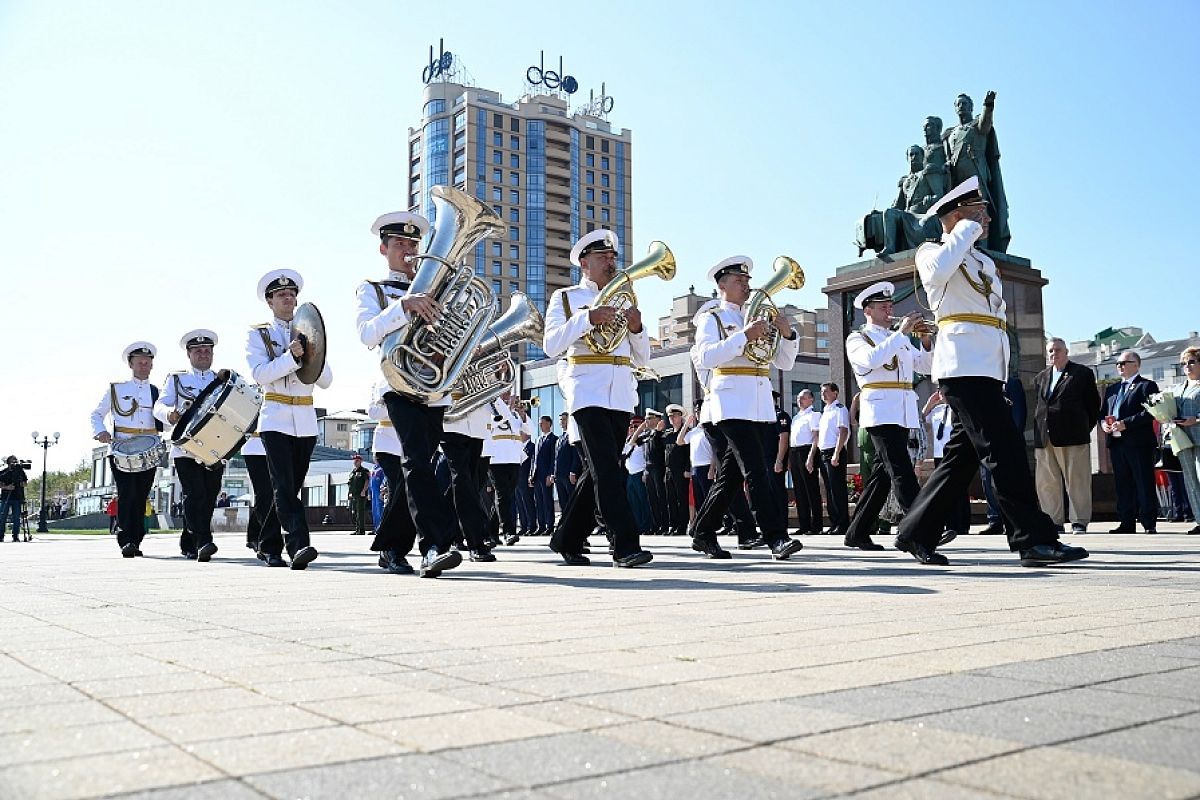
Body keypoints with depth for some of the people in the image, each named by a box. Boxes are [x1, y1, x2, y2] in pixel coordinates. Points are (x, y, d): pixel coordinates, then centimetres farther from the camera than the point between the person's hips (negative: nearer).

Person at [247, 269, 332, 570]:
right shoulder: (258, 334, 7)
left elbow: (326, 381, 10)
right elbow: (260, 375, -9)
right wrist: (291, 356, -22)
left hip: (306, 421, 4)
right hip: (276, 418, -4)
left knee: (292, 487, 8)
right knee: (284, 487, -16)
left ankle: (270, 546, 22)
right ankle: (299, 546, -25)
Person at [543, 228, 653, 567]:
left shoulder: (622, 300, 23)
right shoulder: (565, 297, 9)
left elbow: (642, 359, 19)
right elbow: (551, 346, -7)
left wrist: (636, 329, -1)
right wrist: (587, 318, -18)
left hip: (622, 395, 6)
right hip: (588, 391, -5)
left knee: (598, 470, 6)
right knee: (606, 467, -17)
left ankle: (567, 540, 18)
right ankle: (625, 545, -19)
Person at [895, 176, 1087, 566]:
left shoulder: (984, 261, 28)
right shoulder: (931, 251, 3)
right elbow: (938, 269, -24)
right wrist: (969, 228, -10)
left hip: (988, 369, 9)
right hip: (964, 366, -9)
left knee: (962, 455, 7)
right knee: (1004, 449, -14)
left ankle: (917, 533, 12)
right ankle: (1035, 539, -13)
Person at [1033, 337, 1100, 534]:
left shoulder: (1082, 373, 5)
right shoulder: (1040, 377, 18)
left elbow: (1093, 403, 7)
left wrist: (1085, 428, 5)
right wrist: (1038, 432, 9)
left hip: (1073, 436, -4)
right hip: (1044, 439, 4)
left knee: (1077, 481, -1)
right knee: (1046, 482, 3)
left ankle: (1079, 521, 5)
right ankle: (1053, 521, 10)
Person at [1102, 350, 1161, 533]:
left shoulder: (1147, 386, -1)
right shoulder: (1111, 388, 20)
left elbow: (1149, 412, -13)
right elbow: (1103, 412, 21)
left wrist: (1125, 423, -19)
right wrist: (1103, 423, -1)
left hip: (1139, 443, -6)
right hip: (1116, 443, 7)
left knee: (1144, 484, -3)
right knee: (1123, 485, 8)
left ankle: (1149, 523, 2)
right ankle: (1126, 523, 12)